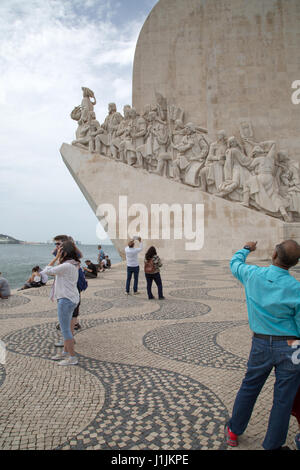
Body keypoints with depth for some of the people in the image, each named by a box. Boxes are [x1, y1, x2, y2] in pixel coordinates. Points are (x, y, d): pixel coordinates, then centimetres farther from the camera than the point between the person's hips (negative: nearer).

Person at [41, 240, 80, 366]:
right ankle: (65, 352, 34)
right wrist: (58, 259, 12)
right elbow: (56, 271, 19)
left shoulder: (66, 266, -21)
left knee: (65, 330, 0)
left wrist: (56, 257, -11)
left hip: (66, 300, -10)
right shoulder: (74, 265, 8)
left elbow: (46, 271, -16)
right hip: (71, 299, 10)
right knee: (66, 328, 21)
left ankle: (72, 357, 8)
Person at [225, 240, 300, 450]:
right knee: (283, 399, 13)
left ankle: (233, 432, 37)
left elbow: (235, 264, 14)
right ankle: (273, 445, 28)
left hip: (261, 344, 3)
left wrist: (245, 249, 33)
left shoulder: (253, 274, -9)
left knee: (249, 388, 20)